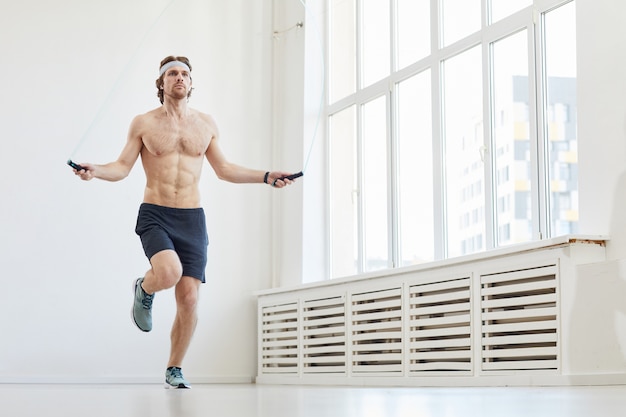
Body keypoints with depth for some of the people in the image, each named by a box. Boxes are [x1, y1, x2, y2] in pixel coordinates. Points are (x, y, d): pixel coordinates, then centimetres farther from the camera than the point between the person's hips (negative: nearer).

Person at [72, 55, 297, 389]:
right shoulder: (143, 123, 3)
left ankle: (174, 370, 17)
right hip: (155, 215, -3)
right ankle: (144, 289, 8)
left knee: (189, 299, -1)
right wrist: (95, 171, -18)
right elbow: (122, 167, 2)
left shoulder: (206, 124, 10)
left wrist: (265, 177, 12)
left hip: (192, 219, 3)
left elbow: (223, 169, 20)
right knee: (169, 272, -31)